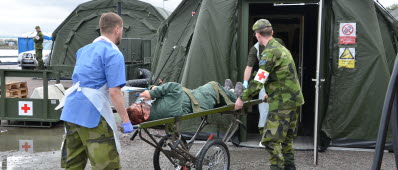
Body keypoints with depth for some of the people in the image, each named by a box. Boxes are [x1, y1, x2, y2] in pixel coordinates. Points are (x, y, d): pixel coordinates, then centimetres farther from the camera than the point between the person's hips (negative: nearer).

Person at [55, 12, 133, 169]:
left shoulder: (84, 50, 18)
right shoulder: (113, 54, -7)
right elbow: (114, 92, -16)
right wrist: (126, 120, -11)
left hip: (70, 111, 8)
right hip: (92, 115, -8)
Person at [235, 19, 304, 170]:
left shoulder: (269, 52, -15)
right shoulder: (282, 48, 16)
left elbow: (259, 81, -18)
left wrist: (242, 98, -9)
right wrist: (272, 94, 31)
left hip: (282, 103, -10)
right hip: (294, 100, 10)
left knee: (270, 140, -8)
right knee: (287, 137, 19)